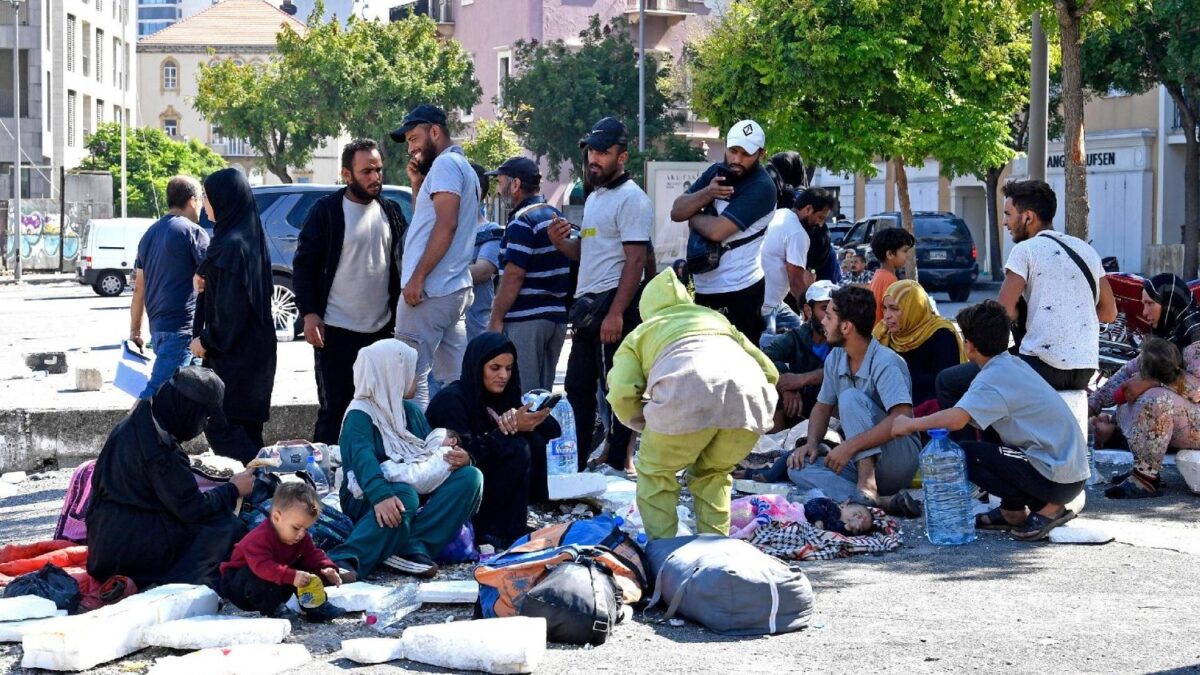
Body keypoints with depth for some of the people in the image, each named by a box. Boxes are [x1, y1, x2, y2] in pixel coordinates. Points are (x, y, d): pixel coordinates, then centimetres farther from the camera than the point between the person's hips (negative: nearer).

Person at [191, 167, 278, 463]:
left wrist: (206, 340, -11)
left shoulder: (231, 244, -18)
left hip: (234, 352, -9)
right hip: (254, 347, 9)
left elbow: (231, 305, -20)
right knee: (247, 425, 12)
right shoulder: (251, 236, 10)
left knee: (220, 427, -6)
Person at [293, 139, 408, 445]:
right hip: (336, 330, -5)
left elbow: (403, 263, 17)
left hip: (382, 328, 5)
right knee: (334, 410, -1)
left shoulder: (391, 211, 9)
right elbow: (303, 265, -5)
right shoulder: (326, 210, -5)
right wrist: (309, 313, -13)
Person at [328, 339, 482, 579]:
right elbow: (362, 458, -28)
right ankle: (344, 560, -50)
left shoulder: (411, 410, 17)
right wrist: (380, 495, -47)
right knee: (404, 496, -40)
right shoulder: (359, 414, -10)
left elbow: (433, 450, 12)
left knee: (470, 476, -15)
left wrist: (459, 458, -13)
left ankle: (414, 547, -33)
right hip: (368, 500, -8)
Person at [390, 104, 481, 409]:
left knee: (411, 377, -10)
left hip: (430, 292, -10)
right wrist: (417, 184, 14)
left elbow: (446, 224, -19)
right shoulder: (463, 167, 22)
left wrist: (417, 278, -21)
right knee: (454, 380, 9)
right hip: (456, 289, 10)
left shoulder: (445, 165, -9)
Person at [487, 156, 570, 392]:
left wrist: (496, 320, -14)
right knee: (544, 393, 13)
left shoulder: (522, 221, -13)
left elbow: (514, 275, -19)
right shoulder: (556, 216, 15)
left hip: (526, 319, -9)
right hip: (557, 316, 9)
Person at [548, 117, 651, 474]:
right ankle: (582, 466, 24)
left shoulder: (630, 199, -11)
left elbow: (636, 260, -19)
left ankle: (618, 464, -2)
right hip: (587, 304, 10)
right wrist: (560, 242, 7)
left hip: (613, 304, -10)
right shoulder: (594, 197, 20)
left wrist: (616, 313, -25)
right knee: (578, 387, 15)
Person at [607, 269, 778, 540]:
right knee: (712, 473, 27)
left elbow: (622, 394, 9)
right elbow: (769, 370, 29)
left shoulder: (638, 335, 29)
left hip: (687, 391, -3)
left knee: (656, 471, 19)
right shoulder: (716, 317, 40)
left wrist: (648, 426, 27)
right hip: (749, 393, 4)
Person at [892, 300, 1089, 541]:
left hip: (1056, 480, -9)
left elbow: (956, 419, -30)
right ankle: (1012, 511, 16)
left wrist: (909, 424, -15)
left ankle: (1046, 508, -5)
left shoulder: (994, 377, -15)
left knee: (966, 455, -8)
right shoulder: (1015, 364, 14)